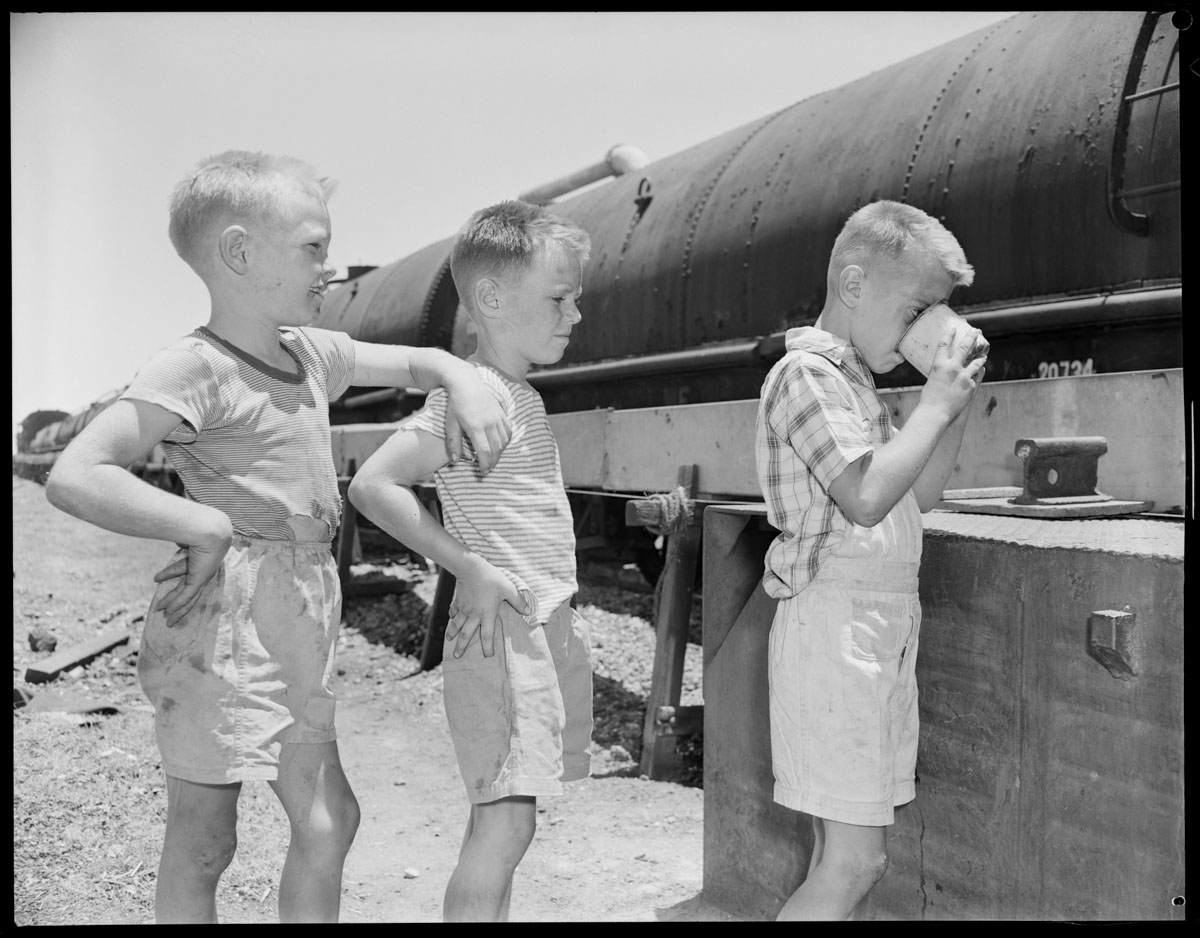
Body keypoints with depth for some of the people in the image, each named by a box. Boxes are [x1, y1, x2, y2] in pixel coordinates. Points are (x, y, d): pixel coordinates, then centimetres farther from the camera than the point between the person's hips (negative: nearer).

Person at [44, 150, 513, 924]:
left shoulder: (313, 355, 10)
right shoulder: (195, 370, -15)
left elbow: (415, 363, 25)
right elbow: (74, 477, -24)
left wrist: (466, 385, 5)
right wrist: (206, 525, -22)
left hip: (295, 627, 8)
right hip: (225, 630, -8)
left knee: (330, 822, 14)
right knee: (202, 840, 5)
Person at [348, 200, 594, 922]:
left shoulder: (522, 395, 14)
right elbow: (374, 485, -22)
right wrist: (473, 571, -20)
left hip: (548, 631, 9)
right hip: (502, 635, -9)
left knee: (499, 820, 14)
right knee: (506, 823, -8)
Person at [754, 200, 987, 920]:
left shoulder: (859, 384, 19)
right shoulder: (808, 372, -11)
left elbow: (922, 494, 22)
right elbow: (868, 495, -22)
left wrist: (960, 398, 11)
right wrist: (936, 402, -12)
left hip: (885, 627, 10)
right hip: (834, 625, -10)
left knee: (851, 856, 11)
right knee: (853, 863, -9)